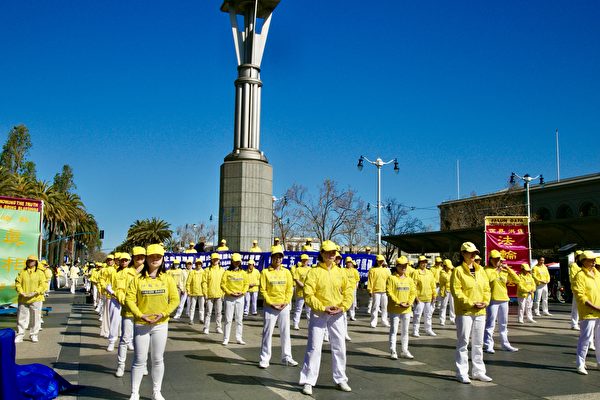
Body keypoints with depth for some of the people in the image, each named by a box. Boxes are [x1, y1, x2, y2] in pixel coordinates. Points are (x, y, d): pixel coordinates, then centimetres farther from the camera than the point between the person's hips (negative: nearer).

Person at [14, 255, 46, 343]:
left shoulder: (40, 273, 2)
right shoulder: (22, 272, 8)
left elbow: (43, 285, -4)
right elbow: (18, 283, 4)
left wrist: (35, 292, -16)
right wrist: (21, 292, -12)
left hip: (36, 299, -1)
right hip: (23, 299, 2)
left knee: (36, 317, 3)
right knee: (21, 317, 6)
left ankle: (34, 335, 15)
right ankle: (19, 335, 16)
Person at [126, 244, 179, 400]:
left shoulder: (167, 278, 1)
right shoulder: (138, 279, -3)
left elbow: (175, 299, 0)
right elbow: (130, 299, -6)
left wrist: (163, 313, -13)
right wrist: (140, 315, -17)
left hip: (161, 325, 2)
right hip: (141, 325, -1)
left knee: (158, 359, 10)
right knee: (140, 360, 3)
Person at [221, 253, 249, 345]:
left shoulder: (243, 273, 9)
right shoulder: (227, 272, 0)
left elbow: (246, 284, 9)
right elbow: (223, 284, -4)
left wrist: (243, 292, -7)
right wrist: (230, 293, -13)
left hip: (240, 298, 3)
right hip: (229, 298, -3)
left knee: (239, 319, 7)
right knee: (228, 319, -3)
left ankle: (239, 338, 14)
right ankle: (226, 339, 2)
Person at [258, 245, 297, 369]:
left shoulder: (286, 272, 8)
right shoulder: (265, 272, -1)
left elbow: (290, 289, 8)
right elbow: (263, 290, -4)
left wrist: (286, 302, -6)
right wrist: (271, 303, -12)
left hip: (284, 306, 4)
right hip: (270, 307, -3)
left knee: (285, 332, 9)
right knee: (268, 332, -2)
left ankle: (287, 357, 19)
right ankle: (264, 359, 5)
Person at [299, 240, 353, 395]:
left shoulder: (340, 272, 6)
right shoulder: (314, 272, -6)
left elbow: (348, 291, 8)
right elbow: (308, 295, -11)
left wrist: (343, 307, -7)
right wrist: (323, 308, -18)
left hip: (337, 314, 4)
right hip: (318, 314, -4)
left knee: (339, 347, 10)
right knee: (314, 347, -4)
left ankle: (340, 379, 25)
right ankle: (308, 381, 4)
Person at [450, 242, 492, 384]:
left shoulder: (480, 270, 11)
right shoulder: (458, 271, -7)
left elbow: (487, 288, 13)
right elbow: (456, 291, -13)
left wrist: (485, 301, -4)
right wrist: (470, 304, -17)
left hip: (480, 312, 6)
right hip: (464, 312, -6)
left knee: (478, 343, 14)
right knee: (463, 343, -1)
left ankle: (478, 371, 24)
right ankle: (462, 373, 6)